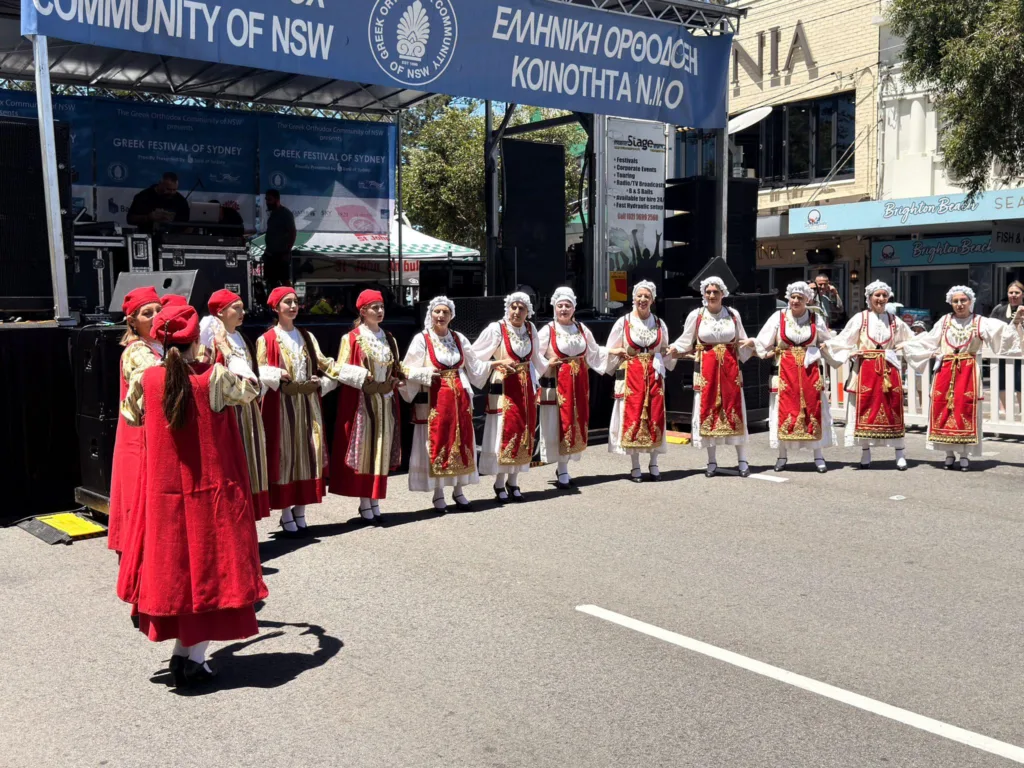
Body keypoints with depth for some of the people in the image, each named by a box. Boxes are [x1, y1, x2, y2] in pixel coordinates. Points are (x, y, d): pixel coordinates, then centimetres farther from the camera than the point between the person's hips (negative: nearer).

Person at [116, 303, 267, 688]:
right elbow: (251, 389, 5)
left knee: (174, 565, 14)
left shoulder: (145, 378, -4)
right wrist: (229, 353, 14)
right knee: (208, 565, 6)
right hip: (211, 489, -3)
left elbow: (132, 416, 14)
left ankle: (182, 653, 20)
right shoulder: (215, 376, -14)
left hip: (164, 490, 3)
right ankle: (193, 658, 6)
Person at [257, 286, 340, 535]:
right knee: (284, 456, -2)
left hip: (308, 404, 4)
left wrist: (321, 382, -5)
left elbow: (324, 365, 12)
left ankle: (300, 511, 14)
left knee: (308, 455, 4)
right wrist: (279, 379, -23)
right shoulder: (266, 339, 0)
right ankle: (286, 514, 6)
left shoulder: (307, 336, 14)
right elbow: (261, 373, -7)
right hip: (281, 405, -4)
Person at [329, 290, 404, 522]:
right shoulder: (351, 338, -4)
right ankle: (364, 502, 6)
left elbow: (396, 367, 18)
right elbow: (341, 369, -7)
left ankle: (375, 500, 16)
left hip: (385, 401, 5)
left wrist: (399, 377, -2)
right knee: (363, 448, -2)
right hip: (361, 401, -5)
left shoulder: (389, 338, 12)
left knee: (382, 449, 7)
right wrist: (362, 376, -21)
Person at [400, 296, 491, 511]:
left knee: (460, 443, 6)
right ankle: (438, 494, 10)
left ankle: (458, 491, 17)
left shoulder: (459, 339, 9)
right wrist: (427, 374, -18)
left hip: (459, 398, 4)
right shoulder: (421, 339, -3)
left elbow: (474, 366, 11)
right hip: (433, 400, -4)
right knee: (436, 444, -1)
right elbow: (408, 371, -5)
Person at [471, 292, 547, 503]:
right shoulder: (496, 329, -11)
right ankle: (500, 483, 9)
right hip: (503, 388, -5)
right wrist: (498, 363, -16)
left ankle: (513, 481, 19)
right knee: (503, 434, -3)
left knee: (523, 434, 8)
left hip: (525, 388, 5)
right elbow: (475, 358, -9)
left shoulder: (530, 328, 5)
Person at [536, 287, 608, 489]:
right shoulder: (547, 331, -6)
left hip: (579, 384, 5)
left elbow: (595, 353, 13)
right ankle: (562, 472, 4)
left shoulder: (582, 329, 10)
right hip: (556, 384, -5)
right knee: (559, 426, -4)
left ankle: (563, 468, 22)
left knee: (576, 425, 9)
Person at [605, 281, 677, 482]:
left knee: (655, 418, 3)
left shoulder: (659, 324, 9)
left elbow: (665, 351, 17)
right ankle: (635, 467, 6)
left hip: (654, 376, 3)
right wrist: (621, 353, -14)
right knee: (632, 418, -3)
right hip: (631, 376, -3)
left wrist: (672, 352, -2)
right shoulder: (623, 322, 0)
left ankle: (653, 465, 14)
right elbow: (611, 352, 3)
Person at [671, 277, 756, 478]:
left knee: (734, 410, 2)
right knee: (707, 410, 1)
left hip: (730, 367, 1)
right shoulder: (696, 315, 1)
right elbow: (685, 342, 4)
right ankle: (712, 461, 12)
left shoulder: (733, 315, 6)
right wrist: (673, 350, -14)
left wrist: (750, 343, -8)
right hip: (706, 368, -1)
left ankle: (742, 461, 10)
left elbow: (742, 342, 13)